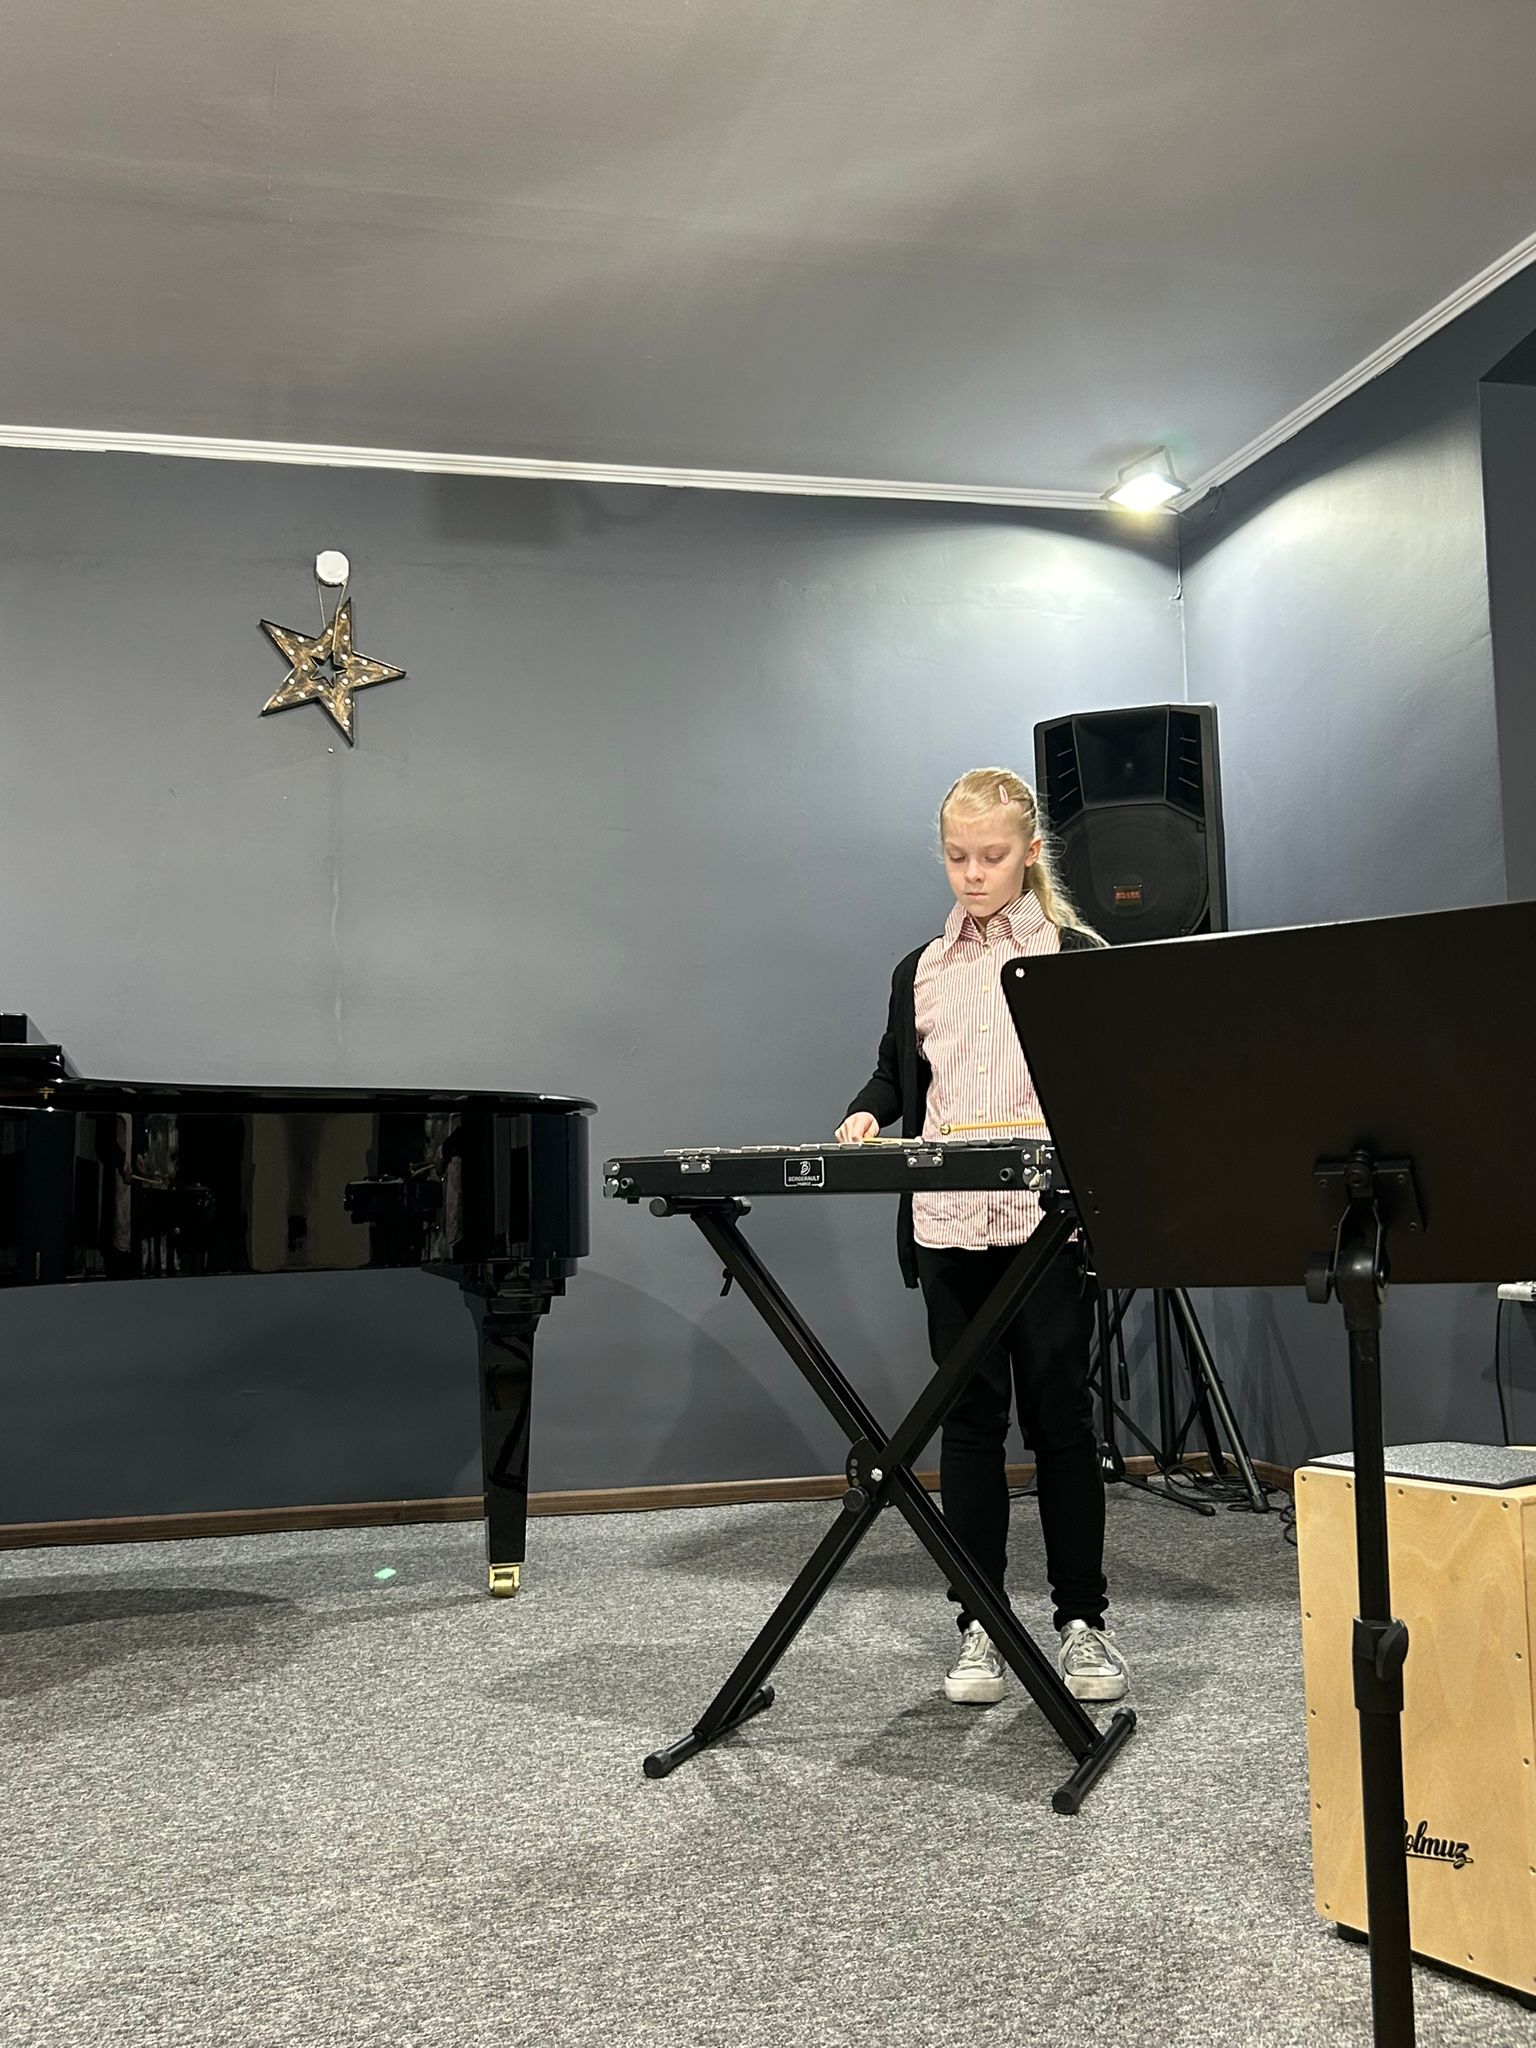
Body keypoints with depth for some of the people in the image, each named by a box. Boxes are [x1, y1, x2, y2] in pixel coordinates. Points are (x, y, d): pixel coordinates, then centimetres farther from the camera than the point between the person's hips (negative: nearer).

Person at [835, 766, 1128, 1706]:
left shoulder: (1078, 957, 4)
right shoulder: (921, 971, 14)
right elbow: (897, 1073, 21)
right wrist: (867, 1113, 0)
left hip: (1049, 1216, -3)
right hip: (949, 1223, 3)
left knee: (1059, 1413, 3)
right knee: (970, 1418, 7)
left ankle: (1084, 1621, 17)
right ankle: (979, 1627, 15)